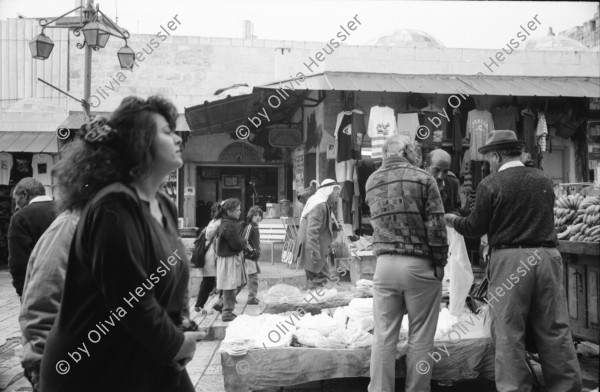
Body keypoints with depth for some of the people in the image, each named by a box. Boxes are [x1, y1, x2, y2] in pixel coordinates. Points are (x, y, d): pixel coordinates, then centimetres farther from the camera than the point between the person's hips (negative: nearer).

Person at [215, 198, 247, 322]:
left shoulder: (226, 223, 12)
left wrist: (241, 242, 0)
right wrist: (244, 241, -2)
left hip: (233, 258, 10)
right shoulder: (229, 226, -21)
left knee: (234, 286, 17)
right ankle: (227, 313, 9)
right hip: (230, 259, -10)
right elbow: (237, 245, -21)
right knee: (230, 288, 0)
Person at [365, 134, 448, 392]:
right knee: (420, 338, 6)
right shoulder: (422, 178, -3)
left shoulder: (372, 181, 11)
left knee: (383, 337, 7)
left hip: (384, 264, 4)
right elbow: (435, 225, -7)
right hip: (419, 264, -4)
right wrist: (440, 263, -2)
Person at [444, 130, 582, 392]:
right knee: (555, 329, 11)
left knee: (509, 333, 4)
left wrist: (452, 220, 16)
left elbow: (475, 228, -2)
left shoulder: (491, 184, -7)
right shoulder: (544, 180, 9)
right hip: (547, 255, 5)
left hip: (510, 260, -4)